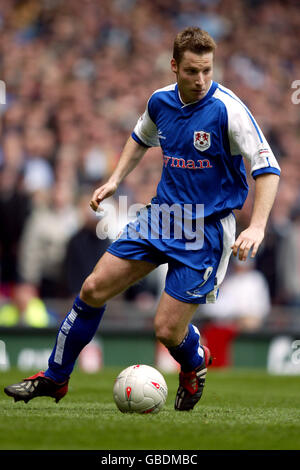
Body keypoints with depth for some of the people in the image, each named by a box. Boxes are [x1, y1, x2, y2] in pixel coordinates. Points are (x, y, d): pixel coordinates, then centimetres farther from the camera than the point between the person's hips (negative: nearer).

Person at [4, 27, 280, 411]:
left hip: (207, 230, -5)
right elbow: (141, 137, 23)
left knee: (167, 329, -9)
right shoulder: (161, 101, -1)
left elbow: (268, 168, -19)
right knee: (94, 289, 0)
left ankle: (195, 364, 29)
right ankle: (54, 378, 17)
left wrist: (257, 227, -29)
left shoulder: (227, 109, -19)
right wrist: (116, 179, 12)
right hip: (160, 215, 5)